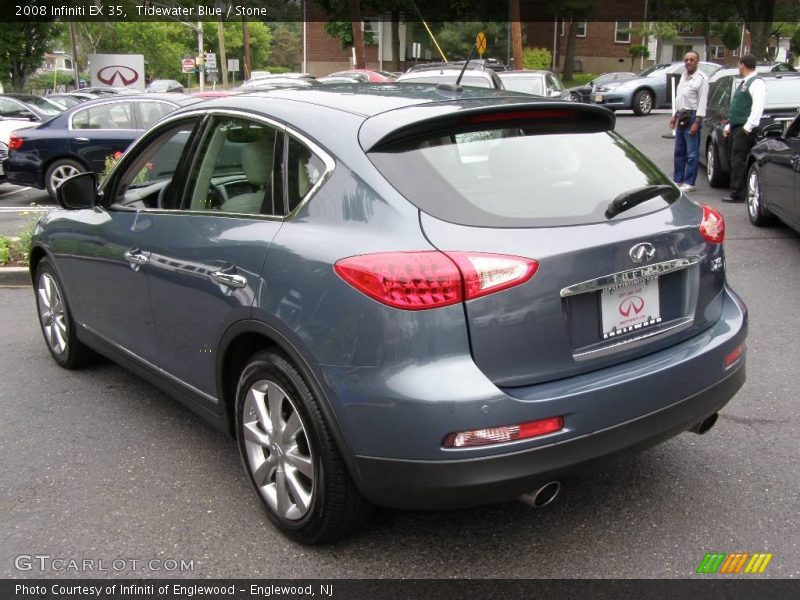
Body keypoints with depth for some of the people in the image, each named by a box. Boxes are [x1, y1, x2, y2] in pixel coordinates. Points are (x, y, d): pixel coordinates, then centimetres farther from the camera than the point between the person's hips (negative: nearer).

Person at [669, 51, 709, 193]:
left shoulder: (701, 78, -10)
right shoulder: (684, 76, 15)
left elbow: (702, 102, -15)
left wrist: (696, 122, -19)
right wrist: (675, 116, 20)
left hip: (692, 117, -8)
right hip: (681, 116, 8)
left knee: (691, 153, -5)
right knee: (679, 151, 13)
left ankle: (689, 183, -3)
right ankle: (677, 180, 21)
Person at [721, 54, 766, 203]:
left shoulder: (756, 82, -8)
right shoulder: (744, 83, 22)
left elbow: (758, 106, -18)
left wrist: (748, 127, -22)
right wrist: (729, 126, 22)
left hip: (745, 129, -9)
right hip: (736, 128, 9)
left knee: (739, 160, -12)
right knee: (735, 160, 9)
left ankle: (738, 193, -12)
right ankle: (736, 191, 13)